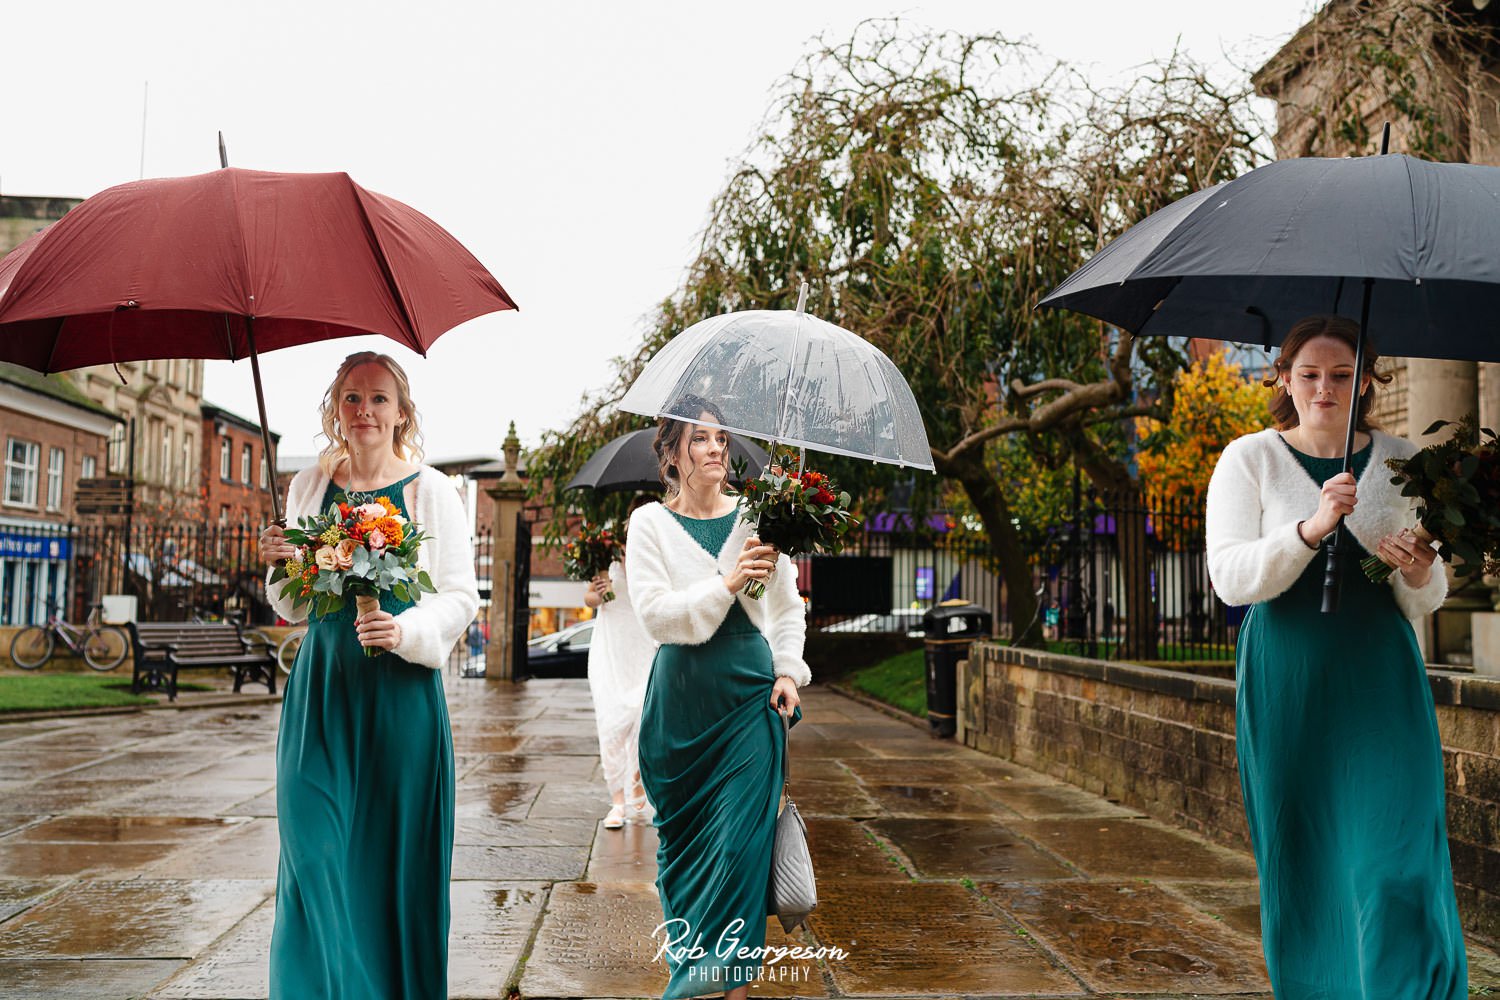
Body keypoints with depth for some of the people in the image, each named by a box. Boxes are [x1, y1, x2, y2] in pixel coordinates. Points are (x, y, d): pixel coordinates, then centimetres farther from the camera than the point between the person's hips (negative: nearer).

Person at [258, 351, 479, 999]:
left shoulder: (430, 490, 0)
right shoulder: (309, 486, 11)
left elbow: (461, 598, -2)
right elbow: (294, 606, 17)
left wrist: (407, 630, -19)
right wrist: (281, 566, -3)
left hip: (400, 689, -3)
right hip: (321, 685, 3)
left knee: (390, 850, 1)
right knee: (316, 850, -1)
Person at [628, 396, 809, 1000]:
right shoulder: (650, 522, 0)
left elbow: (788, 605, 14)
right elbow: (655, 614, -11)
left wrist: (789, 671, 2)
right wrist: (726, 584, -21)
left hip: (750, 691, 0)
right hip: (681, 695, 0)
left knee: (741, 835, -6)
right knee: (681, 831, 10)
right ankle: (681, 935, 35)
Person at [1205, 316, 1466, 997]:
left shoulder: (1400, 462, 8)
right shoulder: (1249, 459, 2)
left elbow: (1425, 604, 12)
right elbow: (1229, 578, -10)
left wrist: (1420, 573, -12)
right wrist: (1313, 527, -23)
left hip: (1382, 684, 1)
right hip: (1285, 687, -1)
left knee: (1397, 868, -4)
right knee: (1301, 863, 5)